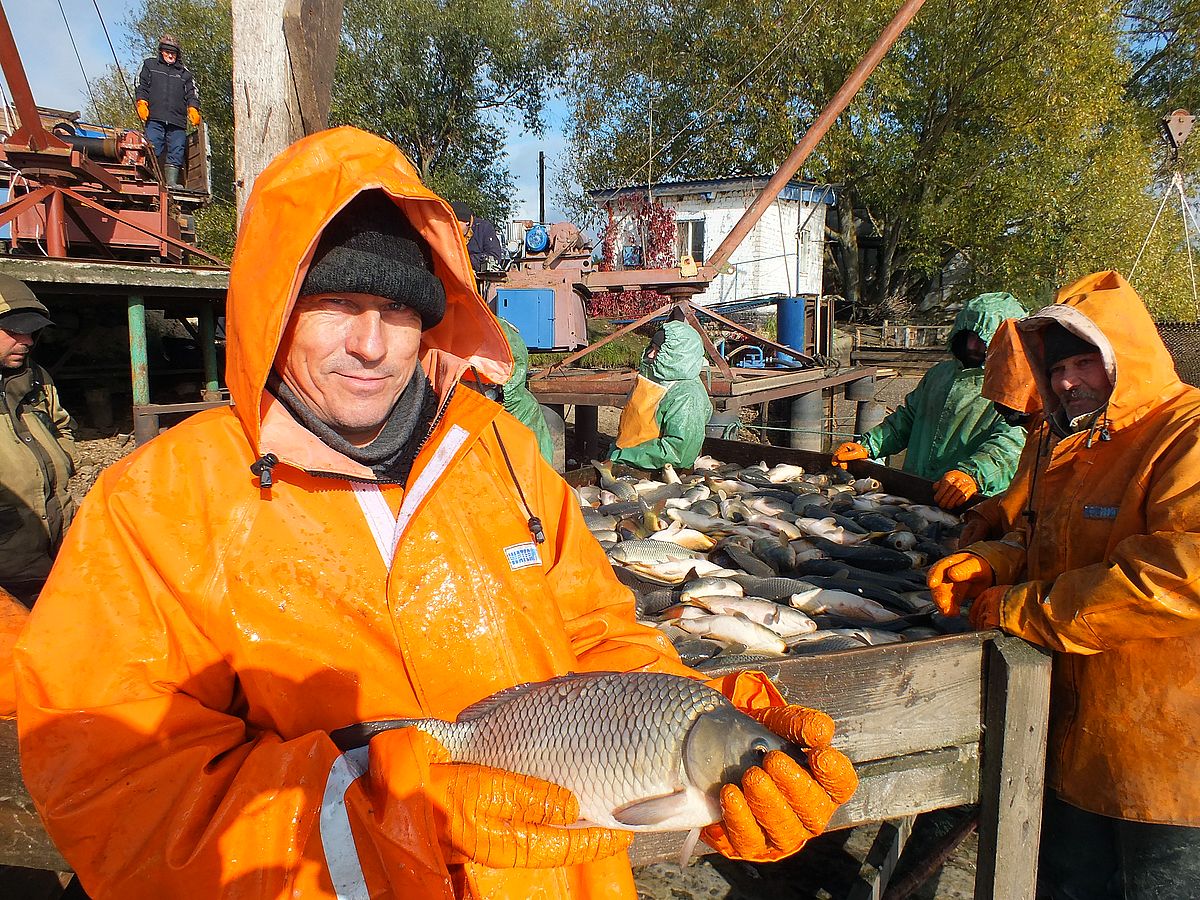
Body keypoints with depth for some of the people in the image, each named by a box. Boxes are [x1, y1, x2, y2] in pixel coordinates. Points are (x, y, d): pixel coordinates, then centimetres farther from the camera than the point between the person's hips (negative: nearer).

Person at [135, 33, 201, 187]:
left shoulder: (184, 73, 25)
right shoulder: (150, 65, 21)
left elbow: (192, 93, 16)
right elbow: (142, 86, 13)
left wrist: (193, 109, -3)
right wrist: (142, 103, -3)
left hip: (177, 121, 2)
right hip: (155, 118, -2)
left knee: (176, 152, -7)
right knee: (153, 150, -12)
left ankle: (172, 181, -7)